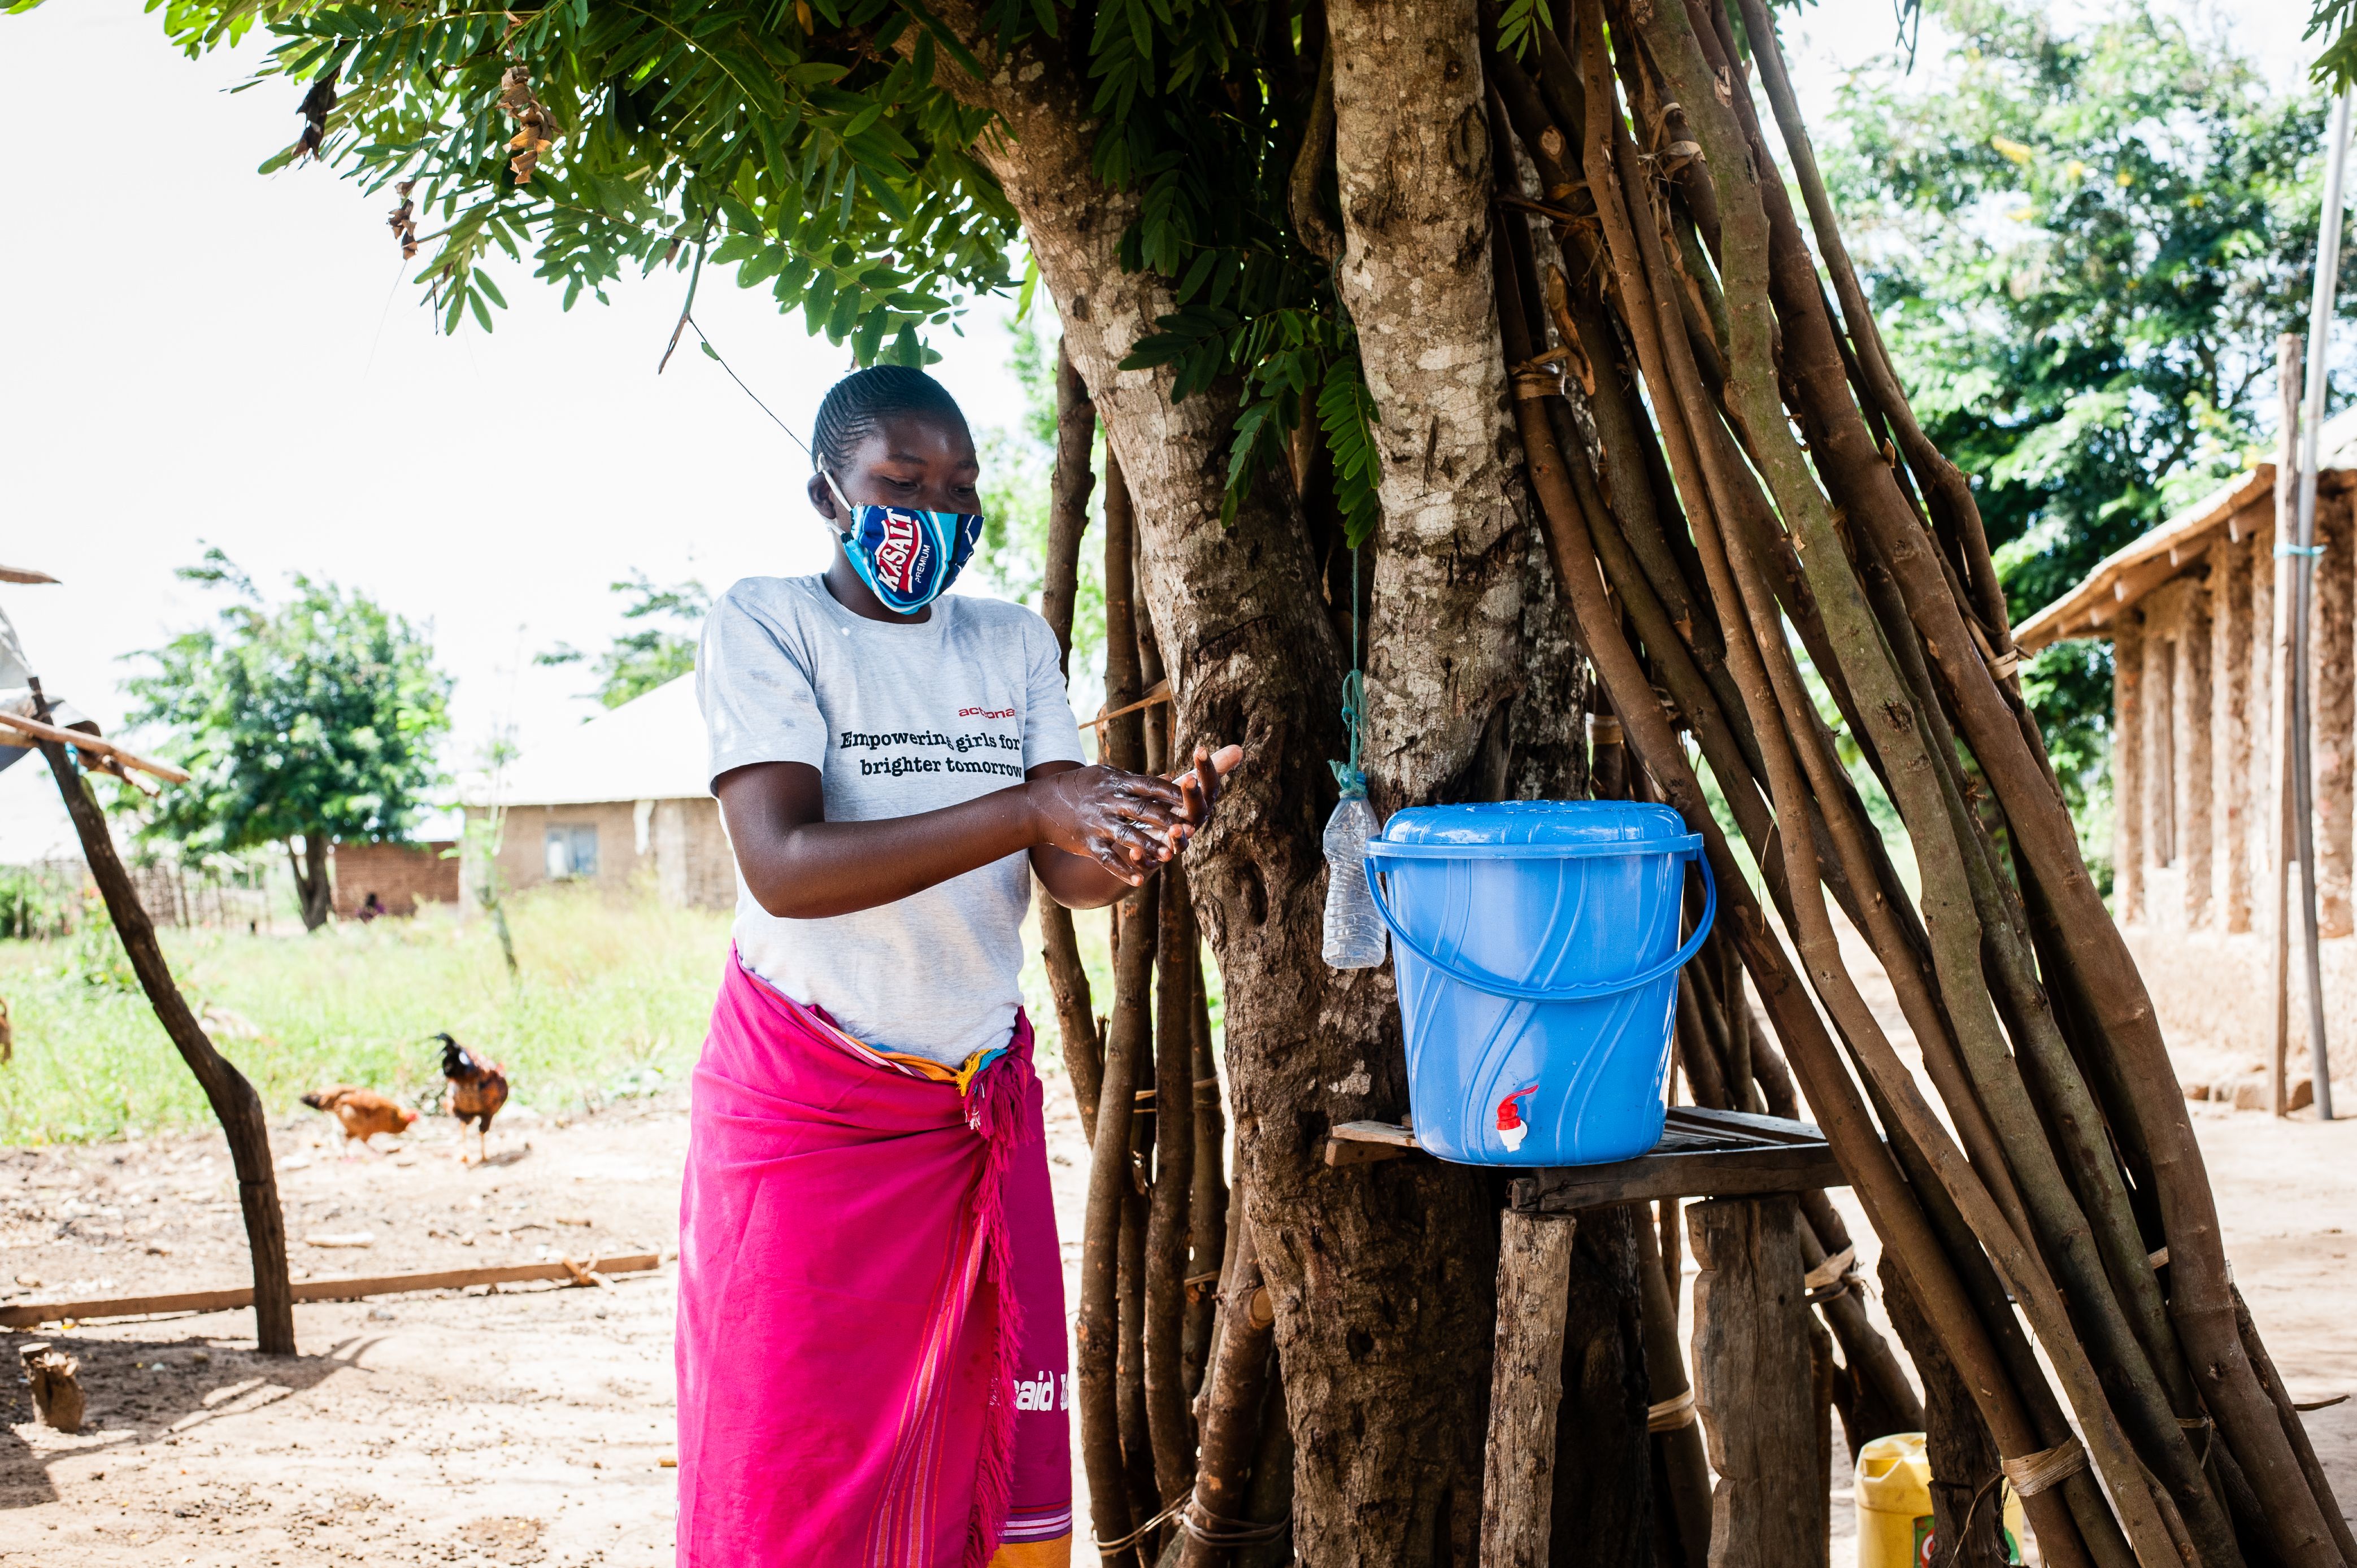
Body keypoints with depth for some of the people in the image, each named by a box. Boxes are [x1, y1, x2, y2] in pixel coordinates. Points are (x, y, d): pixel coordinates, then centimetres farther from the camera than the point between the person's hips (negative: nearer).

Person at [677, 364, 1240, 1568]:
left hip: (983, 1097, 5)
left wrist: (1151, 828, -27)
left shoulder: (1012, 642, 7)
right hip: (806, 1107, -4)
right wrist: (1030, 810, -33)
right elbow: (782, 866, -23)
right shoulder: (766, 623, -8)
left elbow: (1071, 879, -3)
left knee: (993, 1459, 6)